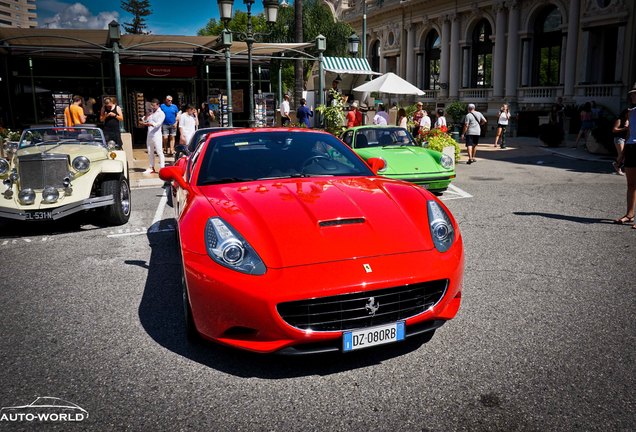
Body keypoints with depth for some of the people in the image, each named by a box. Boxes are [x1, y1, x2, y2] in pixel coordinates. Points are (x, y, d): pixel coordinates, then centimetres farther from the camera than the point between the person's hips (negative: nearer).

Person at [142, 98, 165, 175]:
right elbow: (144, 120, 13)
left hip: (156, 135, -7)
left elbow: (158, 123, -17)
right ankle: (151, 168, 20)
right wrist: (147, 116, -8)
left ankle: (162, 168, -9)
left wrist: (149, 124, -32)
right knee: (150, 152, 12)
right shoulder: (151, 112, 18)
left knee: (159, 152, -9)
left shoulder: (161, 113, -4)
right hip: (149, 135, 7)